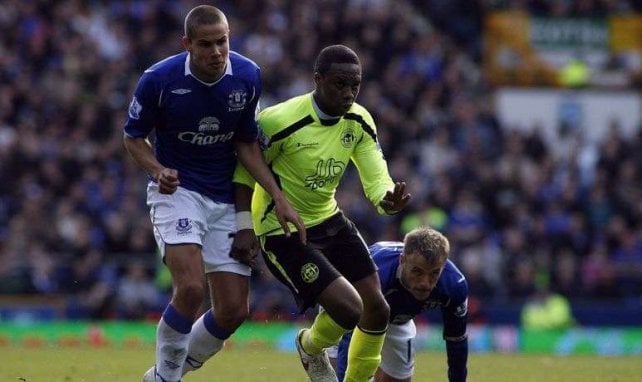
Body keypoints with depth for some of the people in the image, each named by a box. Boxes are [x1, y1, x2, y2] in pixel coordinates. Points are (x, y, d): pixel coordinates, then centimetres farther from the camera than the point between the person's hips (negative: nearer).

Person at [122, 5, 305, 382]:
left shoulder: (248, 76, -7)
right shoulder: (159, 79, -16)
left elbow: (246, 142, 5)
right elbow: (134, 136, -1)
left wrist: (279, 198, -4)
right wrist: (158, 170, -21)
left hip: (226, 199, 4)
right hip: (177, 191, -4)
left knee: (234, 311, -2)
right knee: (191, 287, -26)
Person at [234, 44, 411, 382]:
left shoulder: (359, 121, -6)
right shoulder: (278, 121, -25)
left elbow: (377, 179, -8)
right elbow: (244, 176, -13)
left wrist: (389, 199, -30)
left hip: (329, 221, 7)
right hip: (282, 232, -7)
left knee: (377, 310, 5)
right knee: (350, 310, -17)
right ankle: (311, 347, 17)